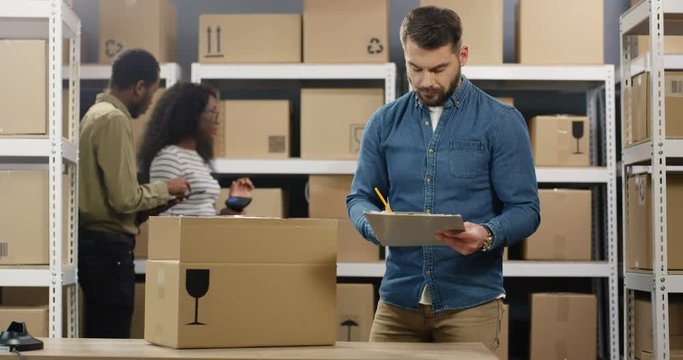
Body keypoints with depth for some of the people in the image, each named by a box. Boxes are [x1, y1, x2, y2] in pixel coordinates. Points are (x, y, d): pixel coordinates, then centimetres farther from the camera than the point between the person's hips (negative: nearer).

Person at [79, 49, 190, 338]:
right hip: (108, 244, -10)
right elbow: (125, 198, -20)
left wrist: (159, 194, 16)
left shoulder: (97, 113, 14)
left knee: (100, 339, 12)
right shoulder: (114, 120, -15)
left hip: (93, 240, 10)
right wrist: (166, 189, -5)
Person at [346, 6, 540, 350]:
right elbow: (360, 199, 9)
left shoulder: (501, 122, -3)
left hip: (470, 300, -3)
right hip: (398, 298, 3)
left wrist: (487, 235, -26)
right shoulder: (384, 122, 7)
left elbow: (525, 210, -5)